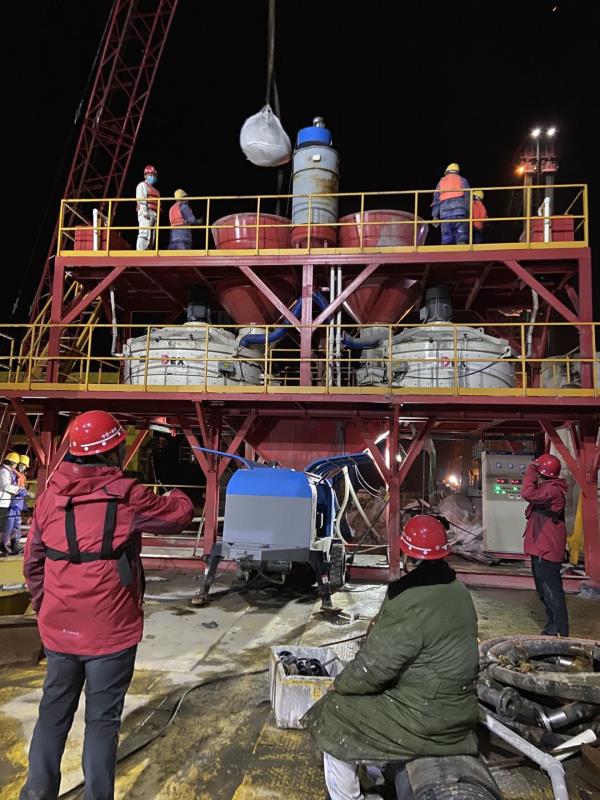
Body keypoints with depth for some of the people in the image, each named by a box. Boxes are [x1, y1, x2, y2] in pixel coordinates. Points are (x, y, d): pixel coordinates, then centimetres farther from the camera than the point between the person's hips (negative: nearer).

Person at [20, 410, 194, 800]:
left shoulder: (50, 496, 0)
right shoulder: (126, 496, -15)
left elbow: (33, 562, 10)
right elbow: (181, 514, -1)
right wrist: (178, 497, 22)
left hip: (59, 628, 5)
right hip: (110, 630, -5)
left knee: (54, 711, 20)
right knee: (102, 718, 10)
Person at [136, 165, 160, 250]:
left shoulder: (154, 189, 32)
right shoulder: (142, 185, 7)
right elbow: (141, 199, -7)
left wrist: (156, 216, 12)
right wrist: (145, 211, -19)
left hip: (153, 215, 8)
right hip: (146, 213, -8)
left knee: (151, 240, 1)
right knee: (144, 234, -20)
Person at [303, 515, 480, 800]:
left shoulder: (411, 605, -28)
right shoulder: (459, 592, 0)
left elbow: (373, 667, -24)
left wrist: (341, 683, -5)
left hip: (424, 720, -9)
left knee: (334, 726, 7)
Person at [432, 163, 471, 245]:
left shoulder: (441, 182, 25)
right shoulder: (462, 180, 19)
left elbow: (436, 199, 15)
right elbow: (467, 196, 7)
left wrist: (435, 216, 10)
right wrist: (468, 213, 3)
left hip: (445, 211, 2)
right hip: (459, 210, -2)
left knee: (446, 239, -4)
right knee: (461, 239, -11)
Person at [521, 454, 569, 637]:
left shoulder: (552, 490, -19)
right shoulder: (546, 488, 14)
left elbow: (528, 494, -30)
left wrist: (530, 470, -21)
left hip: (546, 550, -11)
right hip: (540, 548, 11)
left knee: (552, 592, -5)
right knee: (545, 591, 19)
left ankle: (559, 632, 2)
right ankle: (552, 627, 30)